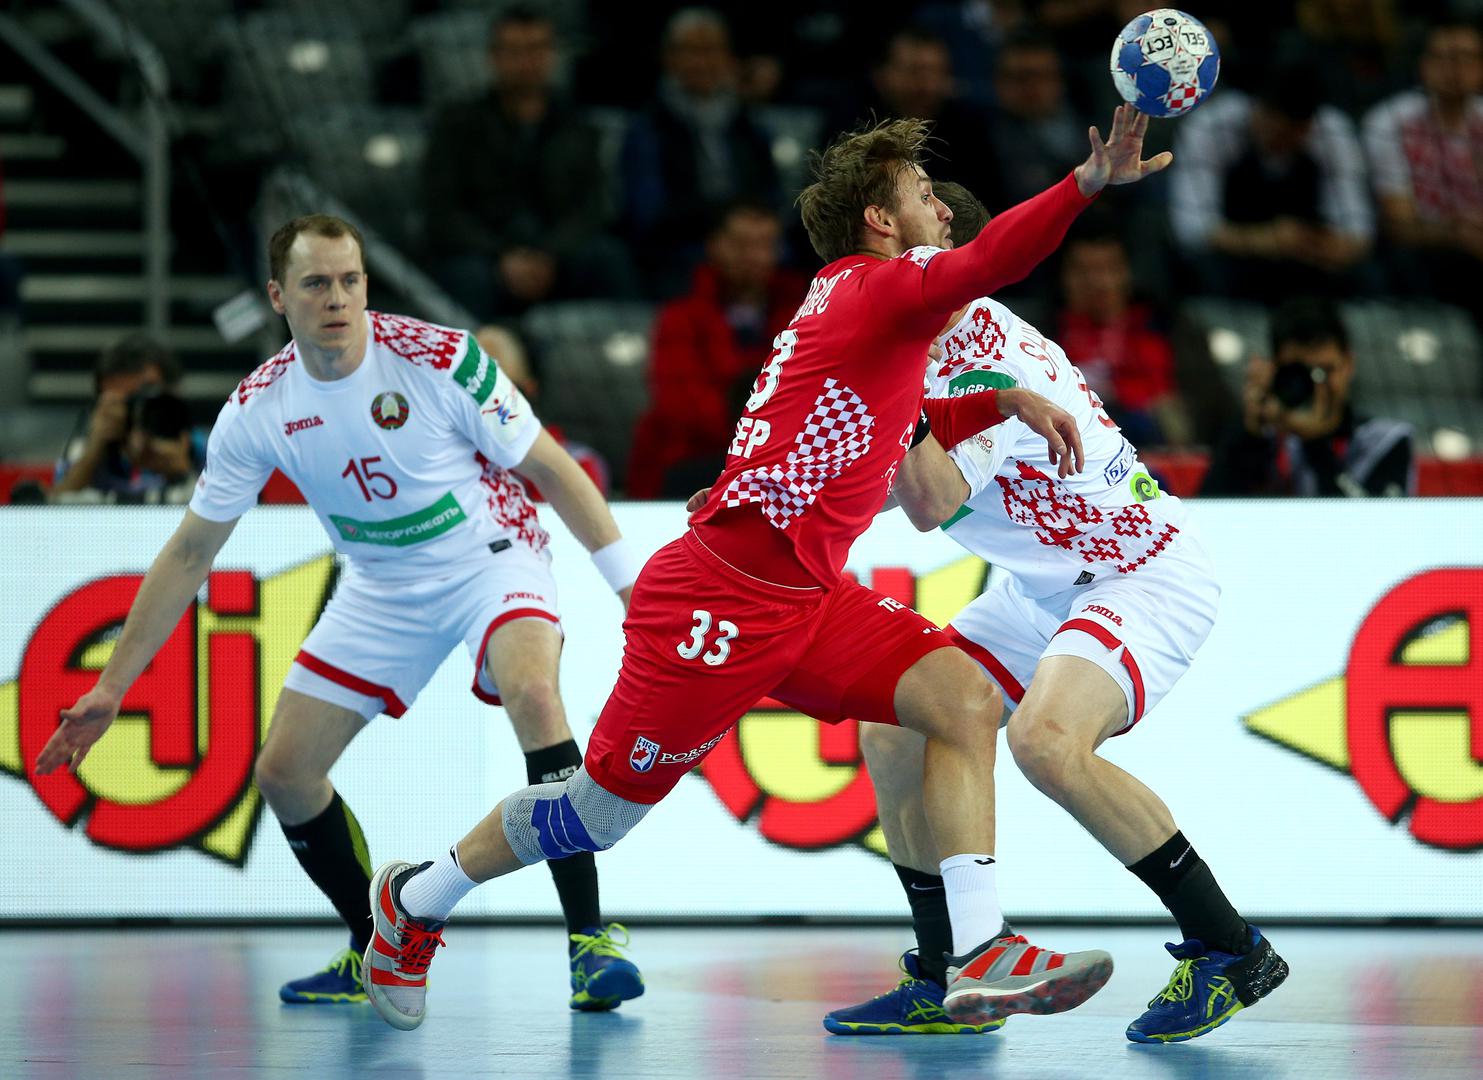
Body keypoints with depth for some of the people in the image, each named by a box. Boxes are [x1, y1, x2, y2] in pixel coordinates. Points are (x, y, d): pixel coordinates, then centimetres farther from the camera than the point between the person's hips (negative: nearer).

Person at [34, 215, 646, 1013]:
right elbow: (189, 554, -2)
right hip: (382, 586, 5)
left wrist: (633, 583, -14)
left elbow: (551, 469, -12)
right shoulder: (258, 409, -11)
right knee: (282, 770, -1)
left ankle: (589, 939, -29)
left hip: (491, 555, -5)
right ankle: (377, 953, 20)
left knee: (531, 692, -34)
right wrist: (110, 689, -3)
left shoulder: (439, 357, -22)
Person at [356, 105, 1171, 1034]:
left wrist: (1003, 403, 25)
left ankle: (982, 958, -17)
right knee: (606, 805, 3)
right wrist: (1091, 182, -43)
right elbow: (989, 262, -33)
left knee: (964, 696, -10)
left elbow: (886, 422, 38)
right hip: (724, 596, -9)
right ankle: (416, 903, 27)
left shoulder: (850, 298, 16)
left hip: (806, 601, 9)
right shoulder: (880, 285, -11)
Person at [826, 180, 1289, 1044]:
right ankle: (942, 985, 9)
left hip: (1148, 576, -10)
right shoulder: (943, 345, 3)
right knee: (892, 730, 1)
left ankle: (1231, 951, -21)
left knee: (1046, 738, -33)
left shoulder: (990, 364, -24)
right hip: (1051, 584, 10)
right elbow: (909, 487, 14)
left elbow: (932, 504, -33)